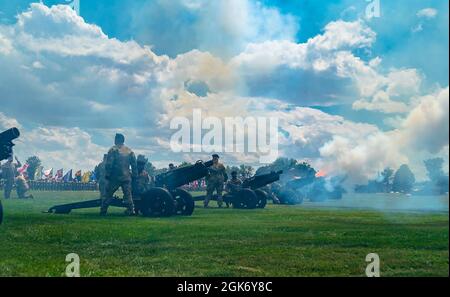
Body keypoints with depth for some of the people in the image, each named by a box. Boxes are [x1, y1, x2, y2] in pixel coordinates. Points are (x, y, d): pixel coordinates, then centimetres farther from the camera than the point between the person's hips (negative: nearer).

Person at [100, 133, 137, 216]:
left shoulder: (113, 150, -5)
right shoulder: (129, 151, 10)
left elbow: (109, 164, -11)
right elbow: (134, 165, 10)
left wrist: (107, 174, -5)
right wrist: (134, 175, 15)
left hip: (115, 177, -4)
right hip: (126, 177, 4)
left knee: (107, 194, 5)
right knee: (128, 195, 10)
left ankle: (103, 211, 5)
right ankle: (131, 211, 6)